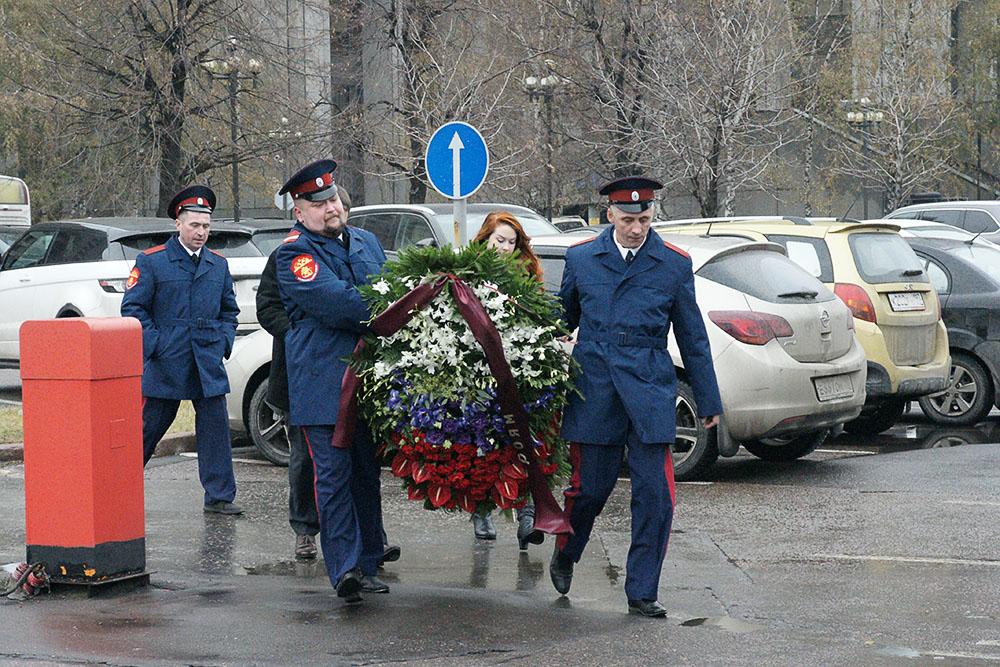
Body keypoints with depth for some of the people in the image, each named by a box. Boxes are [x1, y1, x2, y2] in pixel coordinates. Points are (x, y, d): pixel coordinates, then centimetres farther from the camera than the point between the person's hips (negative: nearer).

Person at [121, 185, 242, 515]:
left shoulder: (218, 264, 13)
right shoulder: (151, 261, 0)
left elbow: (229, 310, 22)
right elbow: (132, 308, -2)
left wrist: (223, 342, 6)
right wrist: (156, 345, -10)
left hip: (208, 364, 3)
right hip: (165, 364, -3)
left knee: (216, 426, -2)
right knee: (149, 426, 4)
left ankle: (219, 496, 4)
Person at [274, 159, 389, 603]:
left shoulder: (366, 242, 18)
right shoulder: (293, 254, -6)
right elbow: (334, 303, -18)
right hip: (322, 380, -6)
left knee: (368, 474, 11)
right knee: (334, 474, -9)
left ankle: (367, 567, 18)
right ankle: (344, 568, -12)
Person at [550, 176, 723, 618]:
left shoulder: (675, 264, 4)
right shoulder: (581, 258, 6)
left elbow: (692, 337, 10)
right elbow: (561, 322, 19)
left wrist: (708, 401, 11)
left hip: (649, 389, 0)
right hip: (594, 388, 0)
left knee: (655, 494, -6)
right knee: (590, 487, 3)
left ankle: (641, 593, 4)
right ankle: (565, 555, 34)